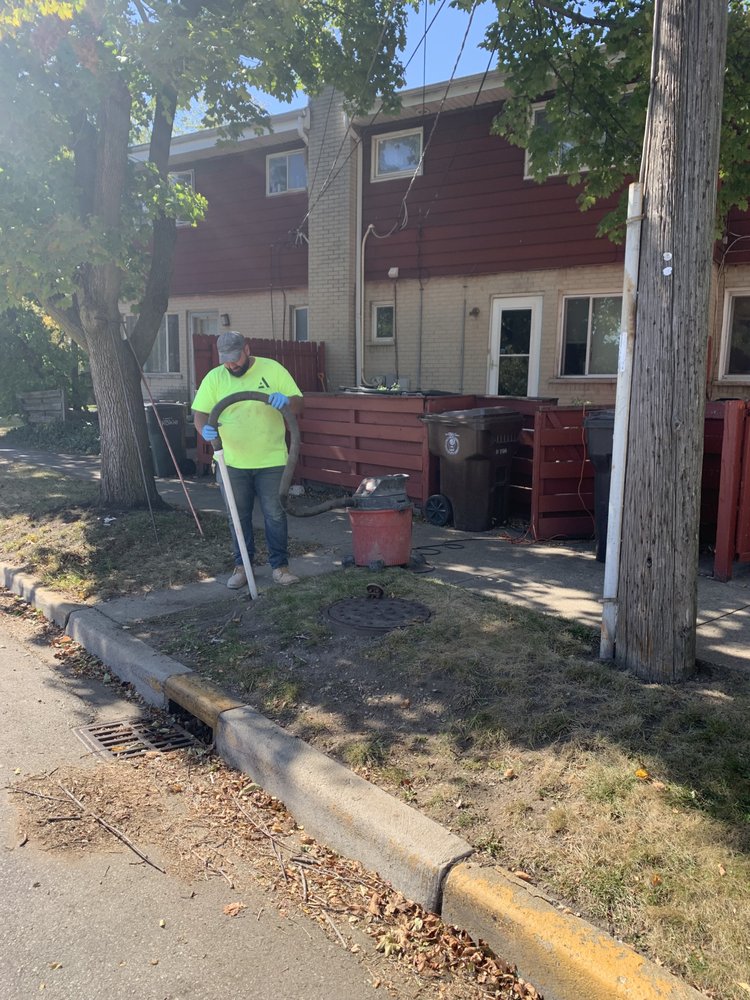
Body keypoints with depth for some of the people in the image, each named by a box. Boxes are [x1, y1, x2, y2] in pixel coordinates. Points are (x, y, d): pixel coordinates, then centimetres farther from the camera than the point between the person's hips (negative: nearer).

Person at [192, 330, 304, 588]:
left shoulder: (273, 369, -4)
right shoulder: (214, 377, 0)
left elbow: (298, 406, -4)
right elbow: (200, 413, -3)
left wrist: (287, 401, -27)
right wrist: (205, 429, -26)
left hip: (271, 461, -1)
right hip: (231, 462, 2)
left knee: (275, 515, 5)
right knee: (238, 517, 11)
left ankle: (280, 566, 18)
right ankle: (242, 566, 25)